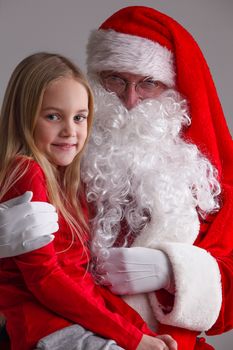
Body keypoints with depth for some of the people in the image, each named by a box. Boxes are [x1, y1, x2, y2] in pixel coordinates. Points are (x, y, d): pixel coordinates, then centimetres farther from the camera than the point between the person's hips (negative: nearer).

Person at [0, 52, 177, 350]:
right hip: (48, 325, -8)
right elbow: (43, 279, -15)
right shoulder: (25, 172, -10)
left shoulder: (67, 180, 14)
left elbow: (83, 277, 11)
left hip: (83, 312, 8)